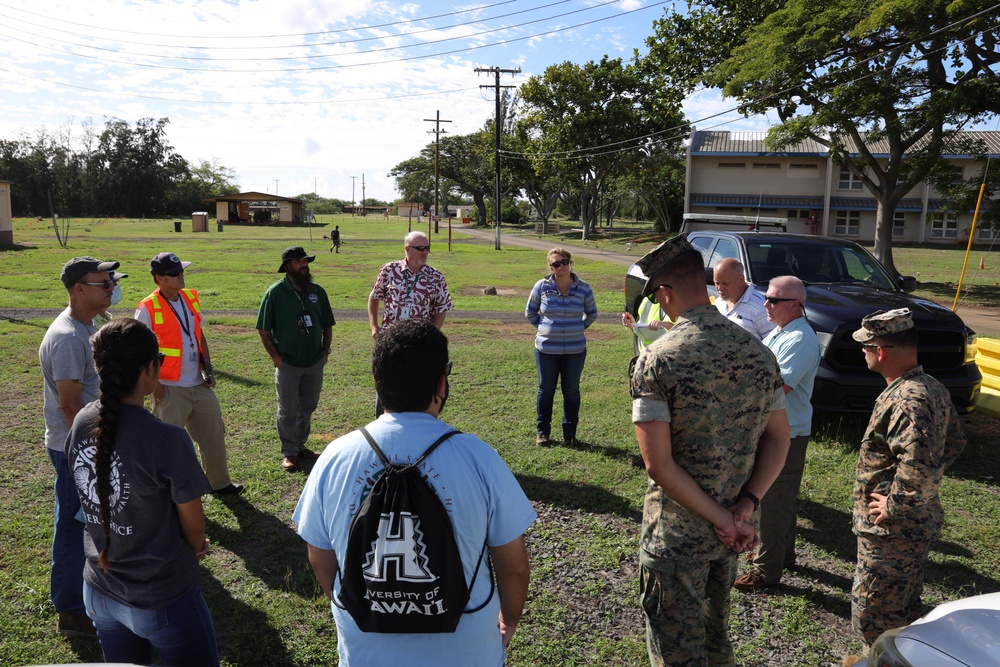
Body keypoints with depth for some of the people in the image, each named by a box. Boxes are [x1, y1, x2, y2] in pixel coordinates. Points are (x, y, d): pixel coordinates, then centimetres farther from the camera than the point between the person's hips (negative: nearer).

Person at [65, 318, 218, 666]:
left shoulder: (81, 423, -9)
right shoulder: (167, 440, -29)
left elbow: (99, 500, 5)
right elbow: (194, 527, -16)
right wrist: (195, 547, 9)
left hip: (98, 592, 6)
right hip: (161, 600, -6)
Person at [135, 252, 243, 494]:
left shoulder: (191, 298, 5)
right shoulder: (147, 309, -13)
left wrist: (208, 369, 5)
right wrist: (153, 384, -13)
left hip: (198, 384, 6)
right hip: (170, 388, -6)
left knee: (213, 433, 15)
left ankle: (220, 482, 31)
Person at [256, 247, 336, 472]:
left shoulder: (318, 291, 4)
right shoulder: (276, 292, -9)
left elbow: (327, 326, 12)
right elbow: (264, 330, -7)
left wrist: (325, 351, 3)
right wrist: (275, 357, -10)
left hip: (314, 363, 4)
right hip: (288, 364, -4)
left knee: (307, 408, 17)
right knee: (288, 411, 7)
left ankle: (301, 445, 34)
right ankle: (289, 452, 21)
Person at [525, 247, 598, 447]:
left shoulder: (583, 288, -2)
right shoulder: (542, 286, -5)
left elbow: (592, 314, 13)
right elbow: (530, 312, 9)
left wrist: (577, 329, 6)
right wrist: (543, 327, 4)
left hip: (575, 350, 1)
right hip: (546, 349, 0)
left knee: (572, 391, 9)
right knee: (546, 390, 10)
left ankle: (569, 433, 22)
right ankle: (542, 431, 23)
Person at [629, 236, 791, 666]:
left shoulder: (656, 361, -21)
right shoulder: (759, 353, -3)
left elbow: (659, 464, -24)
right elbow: (778, 439, 0)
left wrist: (723, 519, -16)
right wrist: (744, 507, -9)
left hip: (676, 533, -6)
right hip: (735, 533, 6)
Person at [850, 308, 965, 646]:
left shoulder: (906, 400, -27)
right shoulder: (932, 388, 5)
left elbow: (919, 468, -36)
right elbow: (954, 442, 17)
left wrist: (893, 506, -21)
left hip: (892, 531, -10)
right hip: (917, 525, 10)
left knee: (871, 615, 4)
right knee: (904, 610, 25)